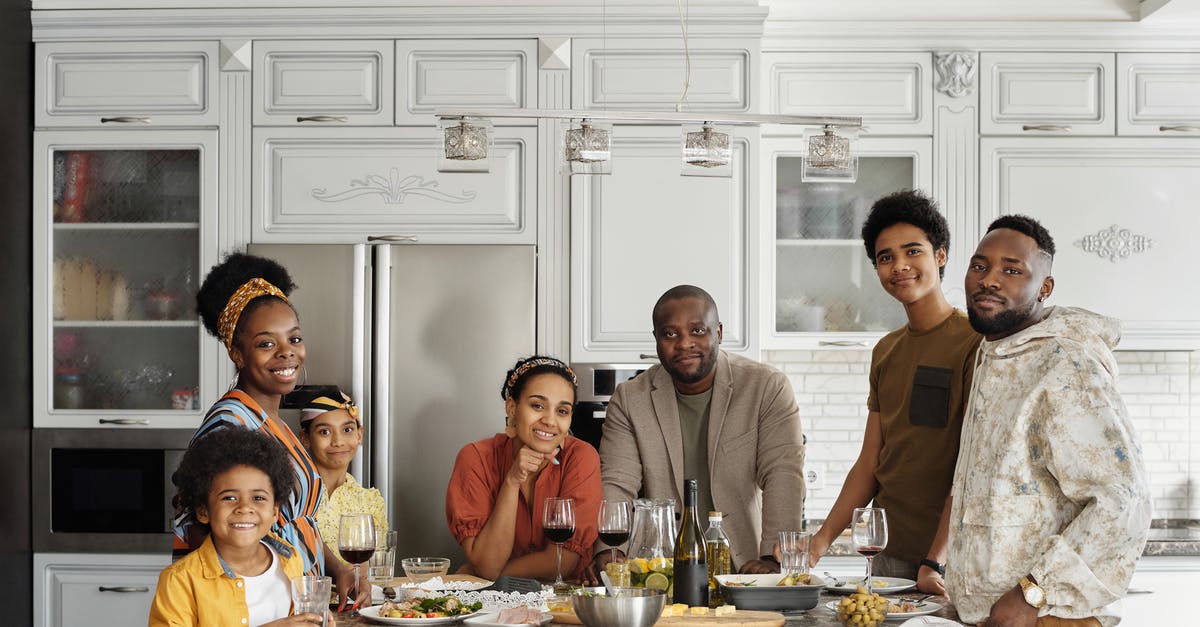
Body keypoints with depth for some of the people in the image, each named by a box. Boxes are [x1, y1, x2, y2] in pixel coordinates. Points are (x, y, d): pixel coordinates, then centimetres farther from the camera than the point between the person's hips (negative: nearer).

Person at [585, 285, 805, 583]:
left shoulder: (768, 388, 1)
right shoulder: (630, 399, 6)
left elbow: (783, 476, -8)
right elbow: (617, 484, -2)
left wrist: (772, 558, -21)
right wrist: (608, 552, -21)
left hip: (743, 570, -3)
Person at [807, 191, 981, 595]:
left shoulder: (973, 341, -10)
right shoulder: (885, 352, 13)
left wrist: (936, 561, -21)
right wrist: (821, 540, 4)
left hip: (950, 561, -6)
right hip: (888, 556, 6)